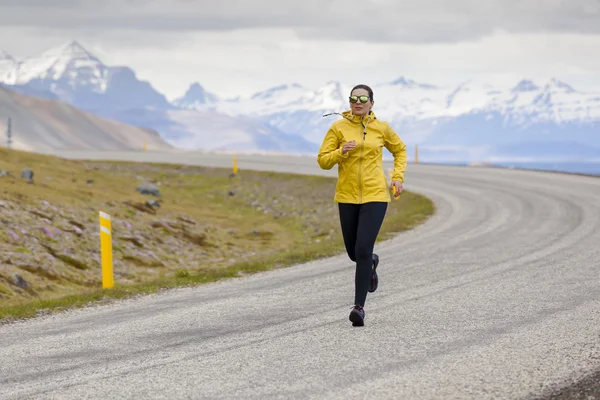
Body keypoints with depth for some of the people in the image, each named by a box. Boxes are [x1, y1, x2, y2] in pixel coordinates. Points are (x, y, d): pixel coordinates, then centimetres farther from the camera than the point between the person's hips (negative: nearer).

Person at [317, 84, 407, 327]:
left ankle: (359, 307, -11)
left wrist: (398, 177, 7)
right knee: (354, 252, 13)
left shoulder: (381, 128, 1)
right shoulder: (338, 127, -2)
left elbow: (400, 150, 19)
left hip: (375, 196, -2)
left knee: (363, 250, -15)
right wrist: (341, 152, -20)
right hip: (347, 197, 2)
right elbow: (323, 161, -1)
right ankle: (371, 262, 51)